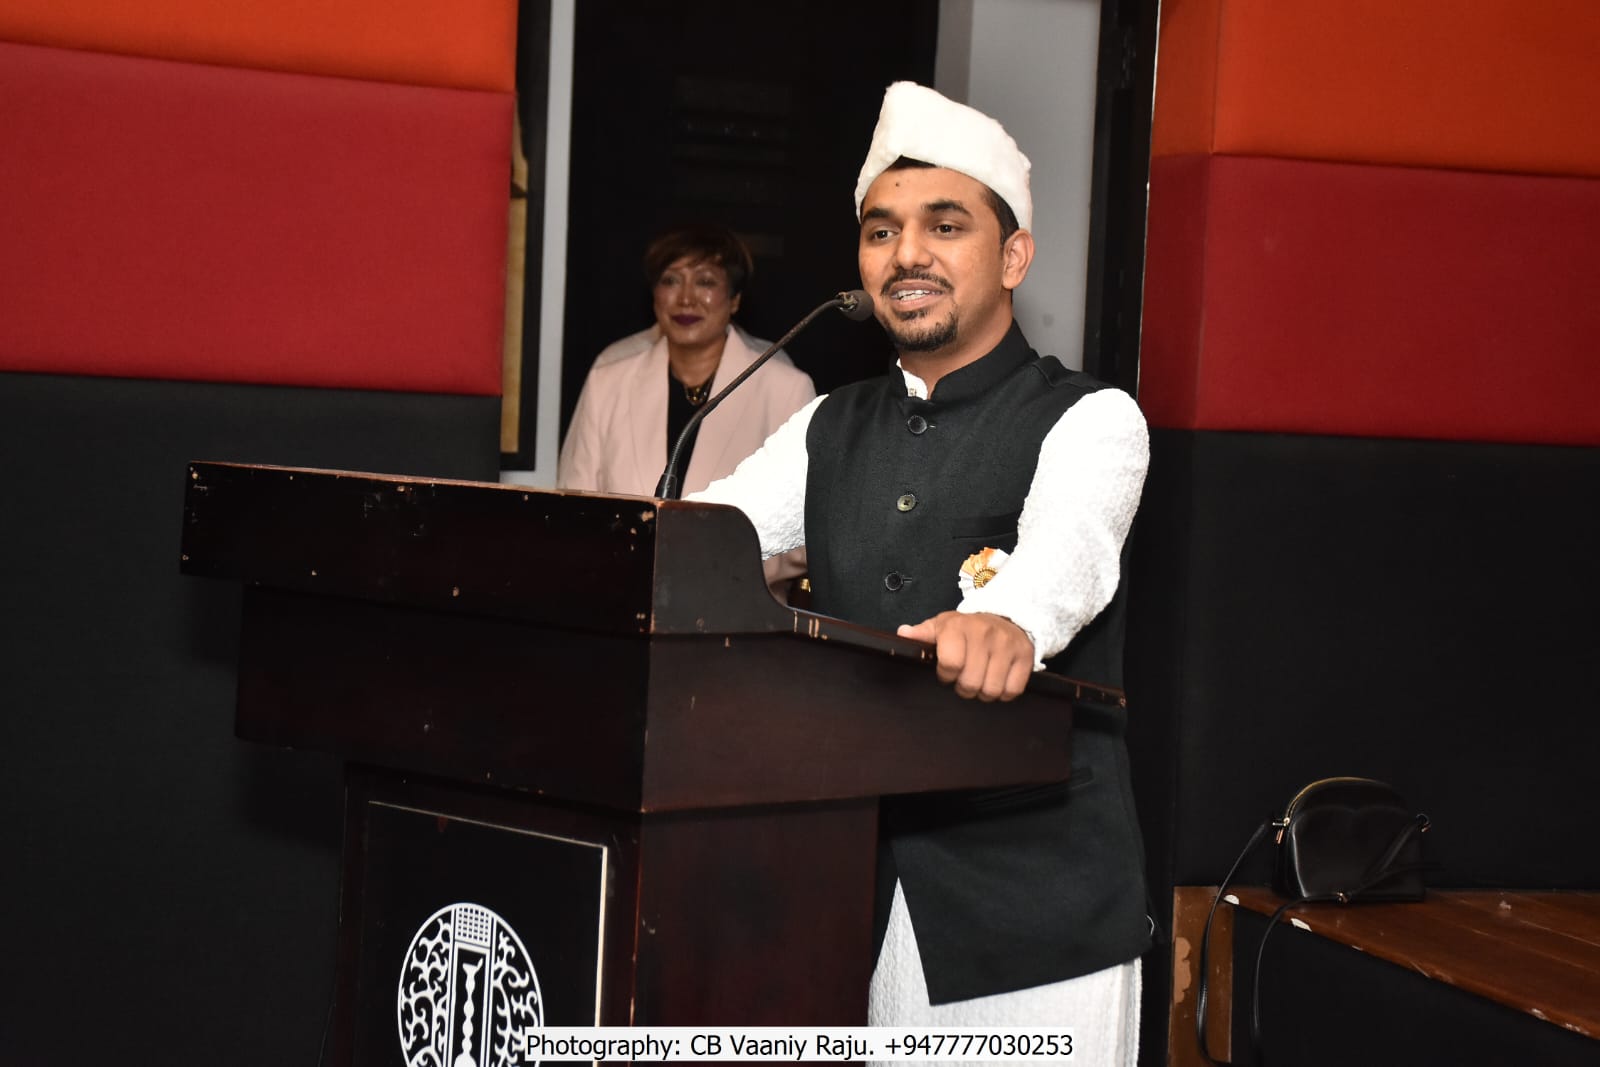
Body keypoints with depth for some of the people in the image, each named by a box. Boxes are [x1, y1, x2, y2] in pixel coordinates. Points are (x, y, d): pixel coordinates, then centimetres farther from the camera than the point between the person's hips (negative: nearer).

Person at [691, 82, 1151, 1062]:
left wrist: (1009, 621, -50)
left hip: (1034, 905, -5)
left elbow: (1069, 543, -26)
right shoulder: (832, 431, 14)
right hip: (852, 889, 5)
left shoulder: (1090, 421, -4)